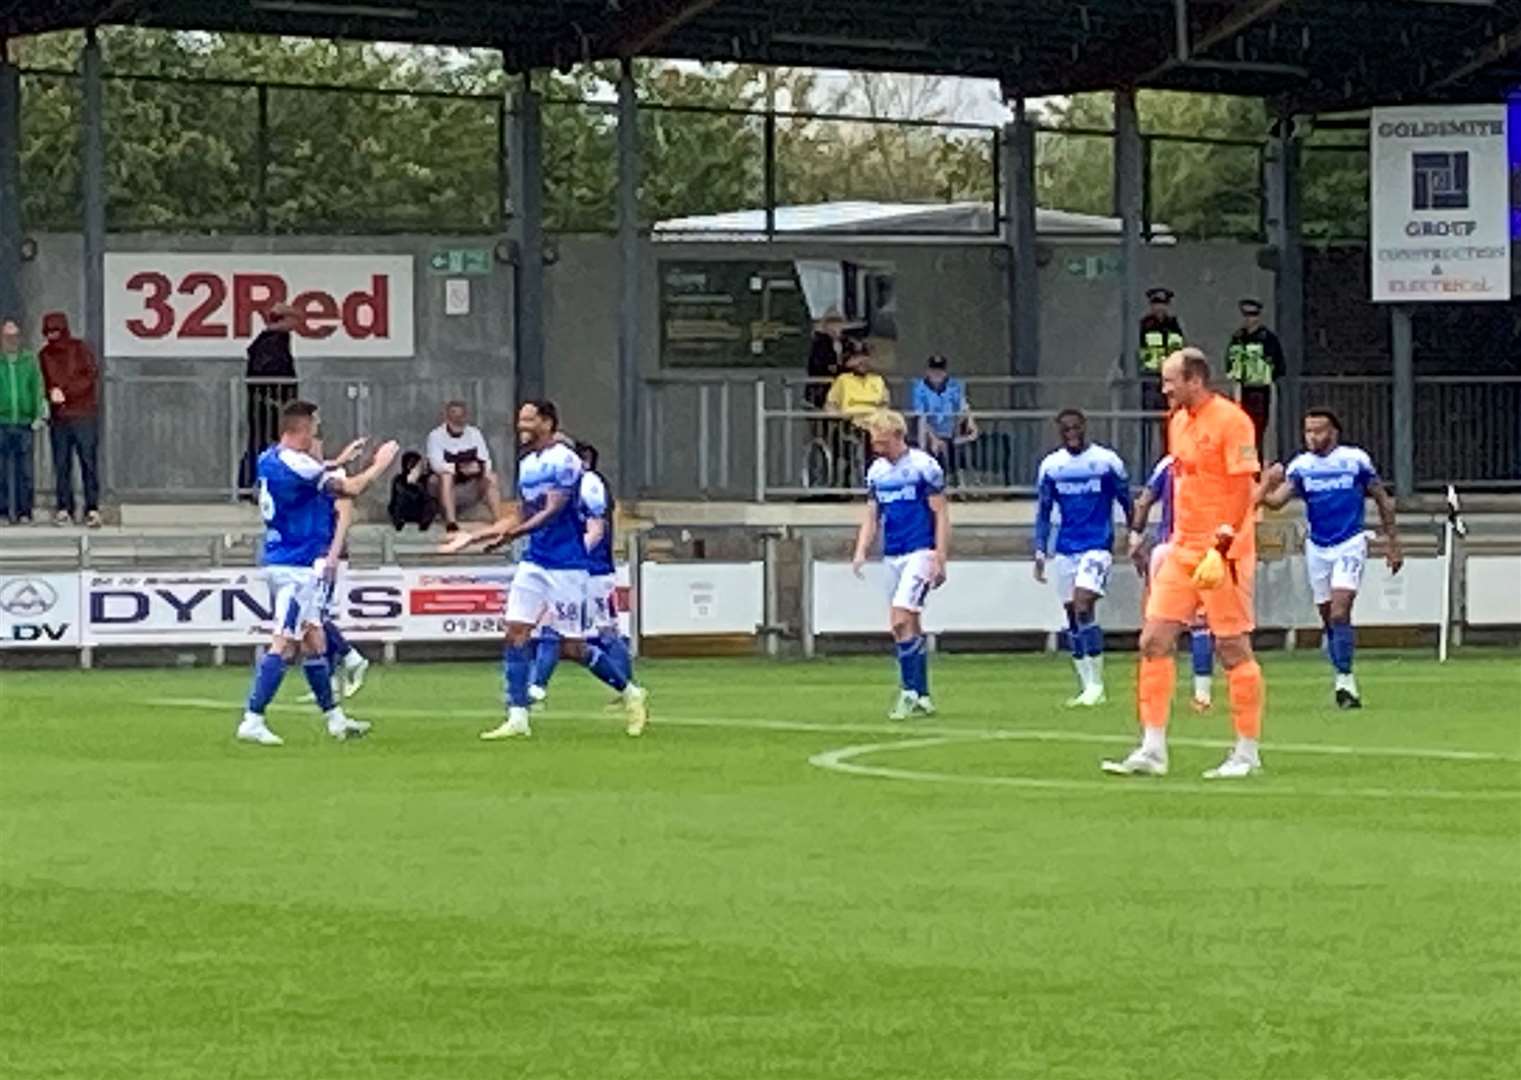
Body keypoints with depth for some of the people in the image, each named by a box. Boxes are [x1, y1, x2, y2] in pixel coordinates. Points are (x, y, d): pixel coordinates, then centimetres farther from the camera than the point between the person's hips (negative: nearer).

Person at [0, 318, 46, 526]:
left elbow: (37, 390, 11)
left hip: (24, 423, 1)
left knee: (24, 471, 1)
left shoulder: (30, 361, 9)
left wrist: (41, 415, 2)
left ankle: (24, 512, 5)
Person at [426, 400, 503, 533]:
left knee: (491, 477, -21)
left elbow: (486, 462, -3)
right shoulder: (436, 435, -8)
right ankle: (451, 523, -46)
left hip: (469, 486, 3)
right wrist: (459, 468, -34)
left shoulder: (474, 433, 3)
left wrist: (479, 467, -26)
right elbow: (436, 464, -21)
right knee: (446, 476, -35)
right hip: (443, 487, -3)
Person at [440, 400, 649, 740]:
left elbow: (552, 512, -22)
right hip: (534, 562, 8)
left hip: (566, 565, -8)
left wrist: (512, 534, -33)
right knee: (516, 633, -4)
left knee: (572, 646, -3)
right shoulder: (527, 464, 13)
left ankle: (631, 694, 15)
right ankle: (517, 718, -2)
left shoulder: (564, 461, -12)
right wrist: (472, 538, 18)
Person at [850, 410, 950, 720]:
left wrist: (940, 560, -13)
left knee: (901, 619, -19)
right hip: (892, 555, 7)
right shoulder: (876, 471, 10)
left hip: (920, 553, -7)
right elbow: (872, 517, 15)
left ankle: (909, 692, -15)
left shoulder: (923, 466, -9)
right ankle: (922, 698, 15)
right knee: (911, 626, 10)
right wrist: (861, 552, -1)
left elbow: (941, 515, -8)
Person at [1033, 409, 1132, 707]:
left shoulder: (1107, 461, -3)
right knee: (1073, 617, 5)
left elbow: (1127, 504, 5)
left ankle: (1096, 683, -11)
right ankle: (1087, 687, 14)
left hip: (1098, 546, -5)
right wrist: (1040, 553, 5)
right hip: (1066, 548, 5)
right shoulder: (1051, 466, 6)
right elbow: (1043, 513, 12)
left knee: (1083, 607, -19)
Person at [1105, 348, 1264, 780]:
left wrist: (1220, 547, -20)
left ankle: (1247, 753, 8)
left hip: (1222, 553, -8)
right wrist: (1174, 540, 18)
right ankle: (1152, 751, 2)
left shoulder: (1231, 421, -12)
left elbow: (1244, 489, -15)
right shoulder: (1178, 422, 13)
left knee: (1233, 648, -1)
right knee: (1154, 640, 0)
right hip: (1182, 550, 8)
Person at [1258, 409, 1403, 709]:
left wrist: (1393, 543, 4)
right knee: (1329, 620, 8)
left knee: (1340, 614, -19)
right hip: (1317, 548, 4)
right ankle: (1344, 683, 19)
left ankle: (1344, 679, -16)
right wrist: (1268, 486, -36)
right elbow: (1276, 500, -13)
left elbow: (1382, 501, 4)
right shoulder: (1301, 466, 0)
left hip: (1350, 544, -4)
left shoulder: (1356, 460, -5)